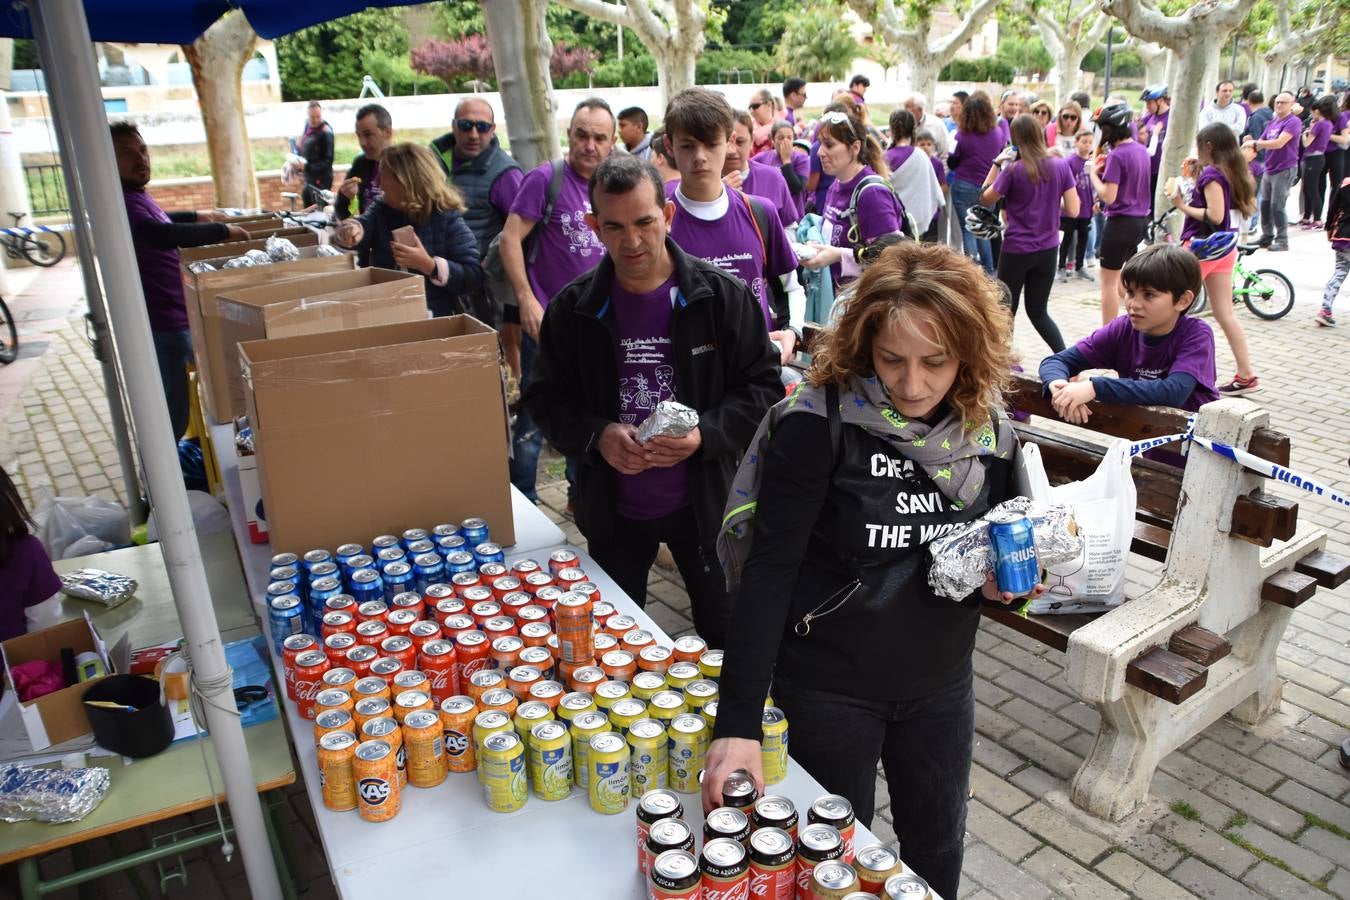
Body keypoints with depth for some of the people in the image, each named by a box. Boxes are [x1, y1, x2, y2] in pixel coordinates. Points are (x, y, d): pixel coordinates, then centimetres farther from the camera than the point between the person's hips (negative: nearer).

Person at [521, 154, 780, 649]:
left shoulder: (723, 295, -9)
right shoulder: (573, 307, -5)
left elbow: (762, 384, -5)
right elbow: (545, 398, 2)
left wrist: (706, 434, -22)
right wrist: (596, 435, -18)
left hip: (703, 501, -1)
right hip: (611, 509, 2)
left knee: (728, 638, 16)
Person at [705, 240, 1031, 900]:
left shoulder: (990, 431, -6)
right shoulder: (818, 423, -22)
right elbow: (770, 568, -24)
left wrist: (1003, 585, -14)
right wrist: (739, 720, -29)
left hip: (941, 683, 4)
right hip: (828, 688, -4)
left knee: (938, 847, 24)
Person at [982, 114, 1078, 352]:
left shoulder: (1013, 170, -13)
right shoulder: (1060, 166, -3)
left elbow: (985, 199, 0)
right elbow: (1073, 210, -3)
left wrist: (996, 163, 1)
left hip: (1016, 250, -4)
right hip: (1048, 249, 4)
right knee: (1038, 312, 15)